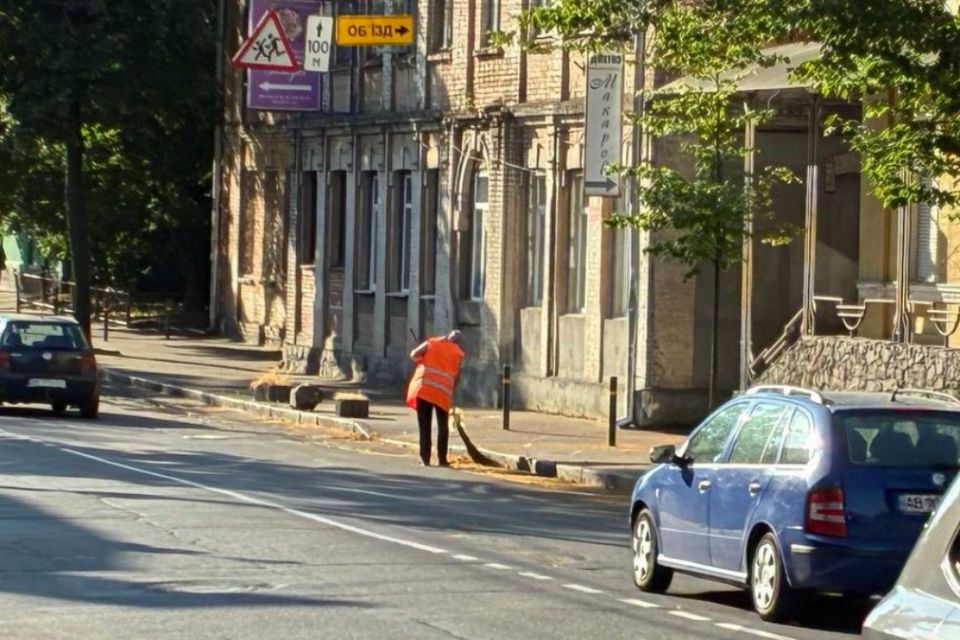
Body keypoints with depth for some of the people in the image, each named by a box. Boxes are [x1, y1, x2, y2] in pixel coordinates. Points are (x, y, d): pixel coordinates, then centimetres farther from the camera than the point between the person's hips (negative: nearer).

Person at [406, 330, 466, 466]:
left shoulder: (431, 343, 11)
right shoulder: (458, 353, 10)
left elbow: (414, 355, 0)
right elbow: (457, 376, 7)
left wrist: (424, 362, 18)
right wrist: (452, 393, 18)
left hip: (423, 387, 1)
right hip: (443, 392, -1)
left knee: (424, 426, 6)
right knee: (443, 427, 10)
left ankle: (425, 459, 2)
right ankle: (442, 459, 4)